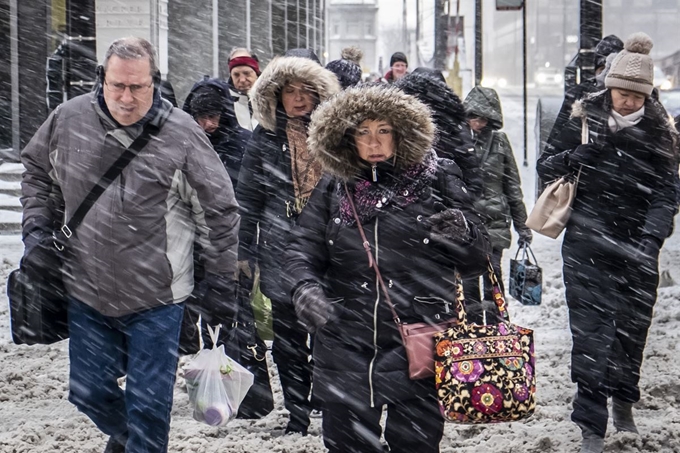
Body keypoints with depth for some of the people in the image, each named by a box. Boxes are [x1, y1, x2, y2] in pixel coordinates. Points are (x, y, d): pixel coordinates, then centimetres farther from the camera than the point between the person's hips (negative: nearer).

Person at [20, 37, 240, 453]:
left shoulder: (181, 134, -12)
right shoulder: (69, 119, -4)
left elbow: (220, 212, -4)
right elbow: (37, 173, 15)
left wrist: (221, 285, -1)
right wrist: (37, 229, 2)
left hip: (156, 298, -3)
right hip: (87, 293, 4)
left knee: (148, 406, 2)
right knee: (89, 393, 16)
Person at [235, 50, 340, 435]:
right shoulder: (265, 138, 7)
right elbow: (248, 198, 9)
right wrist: (244, 251, 6)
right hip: (281, 249, 1)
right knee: (289, 335, 3)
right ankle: (298, 414, 12)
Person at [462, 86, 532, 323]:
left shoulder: (499, 141, 7)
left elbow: (512, 184, 13)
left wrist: (522, 225, 13)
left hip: (494, 220, 1)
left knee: (493, 274, -1)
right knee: (467, 276, 0)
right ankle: (472, 326, 11)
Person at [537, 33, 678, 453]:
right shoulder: (585, 119, 0)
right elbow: (545, 164, 5)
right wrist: (570, 158, -17)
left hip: (637, 247, 1)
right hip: (587, 245, -1)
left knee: (633, 328, 12)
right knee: (590, 332, -6)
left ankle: (624, 402, 35)